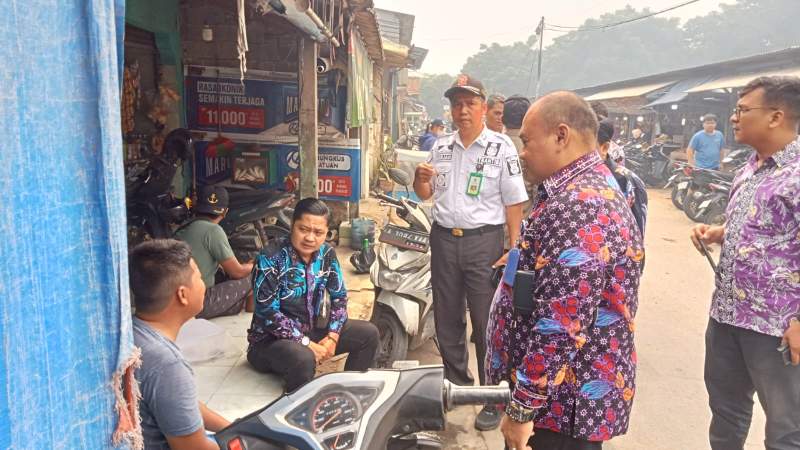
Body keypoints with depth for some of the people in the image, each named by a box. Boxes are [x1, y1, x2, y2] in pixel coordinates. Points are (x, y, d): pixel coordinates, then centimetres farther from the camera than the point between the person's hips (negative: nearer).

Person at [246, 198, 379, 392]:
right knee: (303, 359, -37)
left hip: (315, 330, 6)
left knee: (369, 333, -2)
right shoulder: (271, 259, -20)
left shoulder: (327, 253, -2)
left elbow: (339, 297, 3)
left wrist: (332, 336, -12)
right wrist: (306, 344, -24)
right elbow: (268, 313, -24)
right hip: (272, 338, -6)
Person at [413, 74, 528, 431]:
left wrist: (512, 251, -12)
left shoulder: (501, 147, -5)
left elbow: (514, 202, -7)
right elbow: (425, 195, 18)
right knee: (446, 318, 14)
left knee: (486, 322, 1)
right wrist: (421, 179, -6)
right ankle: (456, 381, 33)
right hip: (443, 238, 5)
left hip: (484, 241, -5)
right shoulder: (441, 147, 10)